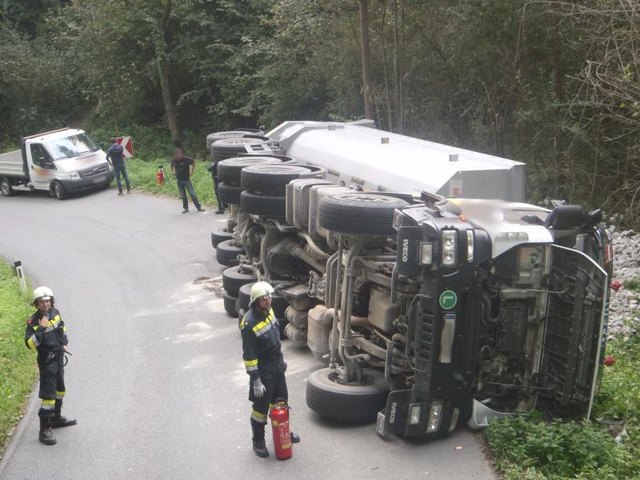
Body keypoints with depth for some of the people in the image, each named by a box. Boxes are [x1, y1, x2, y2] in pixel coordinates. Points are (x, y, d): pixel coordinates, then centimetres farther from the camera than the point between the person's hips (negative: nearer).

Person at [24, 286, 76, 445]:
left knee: (60, 389, 22)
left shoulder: (55, 312, 0)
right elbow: (30, 344, -27)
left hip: (59, 357, 8)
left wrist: (64, 343, 13)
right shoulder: (33, 321, -18)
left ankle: (56, 418, 40)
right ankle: (44, 429, -4)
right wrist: (41, 329, -34)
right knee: (48, 395, -10)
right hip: (47, 360, -8)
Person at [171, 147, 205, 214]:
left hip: (186, 179, -3)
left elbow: (194, 162, 1)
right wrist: (173, 172, 10)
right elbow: (172, 166, 22)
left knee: (192, 194, -5)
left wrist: (191, 171, -1)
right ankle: (185, 208, 20)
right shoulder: (174, 160, -1)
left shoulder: (186, 159, -14)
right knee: (183, 195, 9)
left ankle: (199, 207, 0)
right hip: (179, 180, 3)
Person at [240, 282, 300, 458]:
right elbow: (249, 355, -24)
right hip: (263, 368, -8)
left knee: (281, 400, 23)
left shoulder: (268, 310, -4)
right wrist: (256, 380, -21)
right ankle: (258, 442, 25)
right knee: (261, 406, 7)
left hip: (277, 363, 8)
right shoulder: (249, 323, -29)